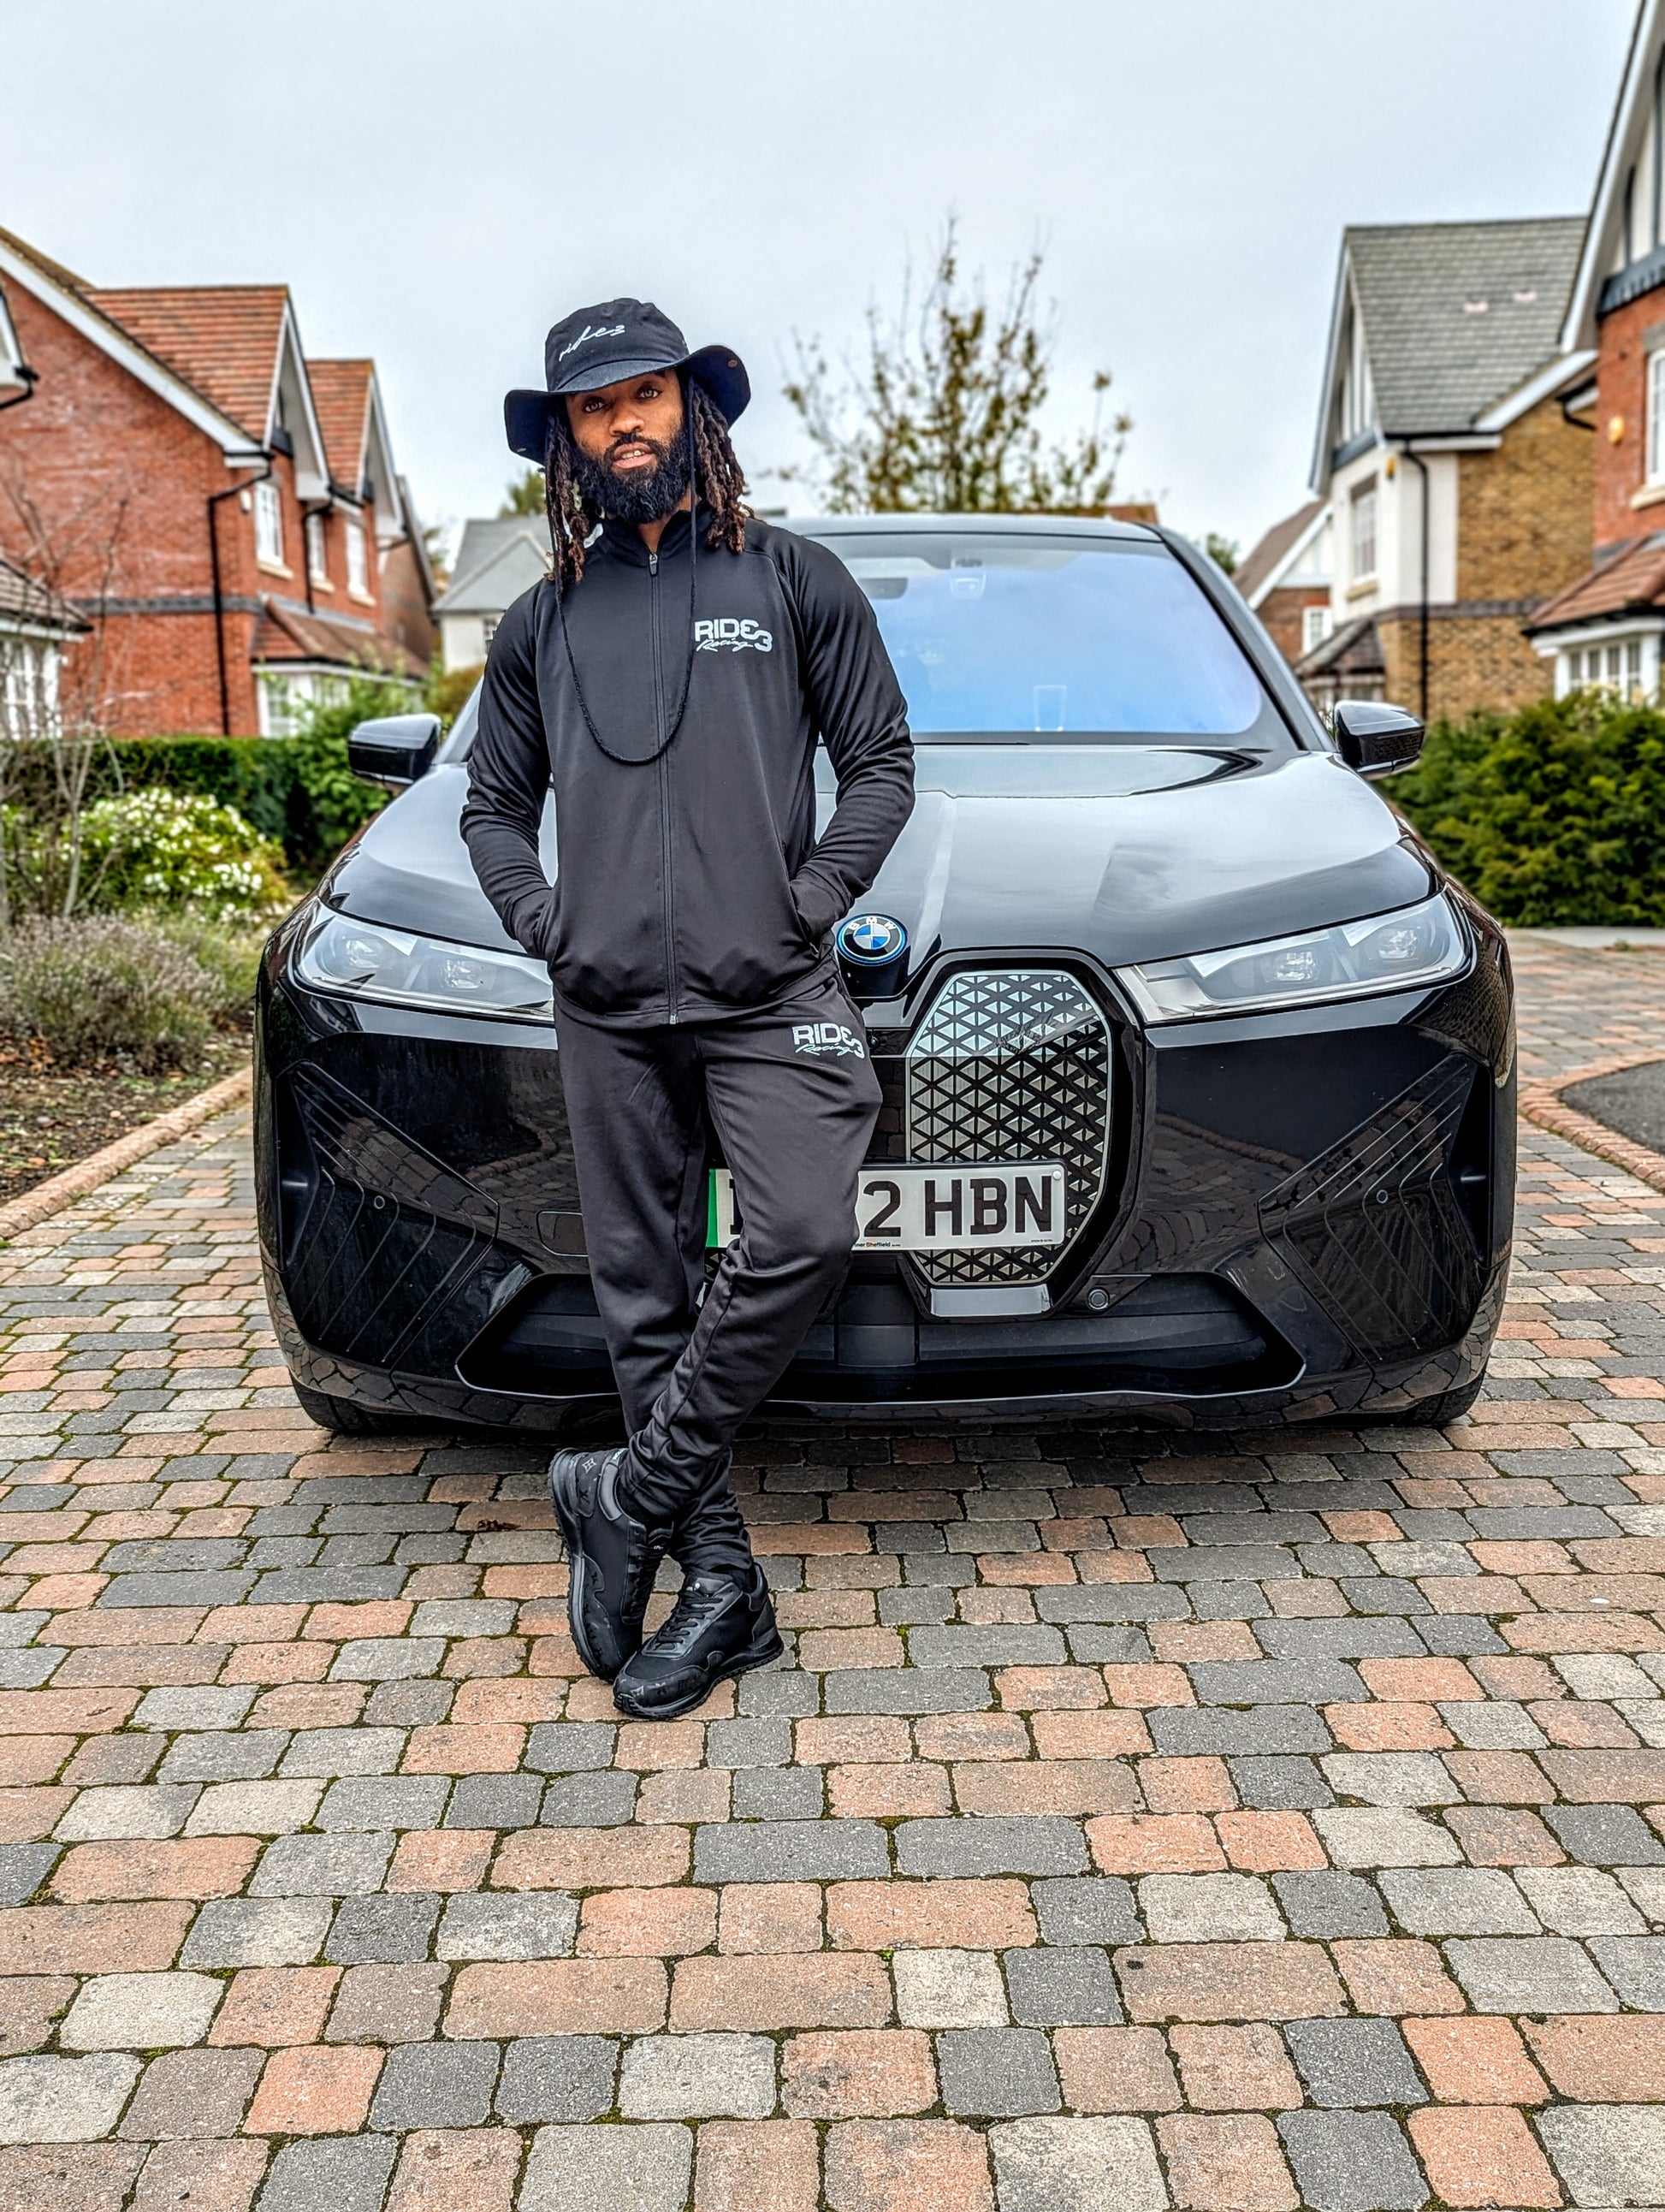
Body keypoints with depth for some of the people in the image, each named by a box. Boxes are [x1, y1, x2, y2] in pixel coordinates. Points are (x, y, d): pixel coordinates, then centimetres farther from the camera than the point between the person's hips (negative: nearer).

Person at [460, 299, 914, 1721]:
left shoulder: (794, 580, 9)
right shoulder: (545, 621, 17)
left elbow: (882, 762, 7)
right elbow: (494, 802, 21)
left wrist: (809, 907, -6)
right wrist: (545, 923, 3)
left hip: (768, 992, -2)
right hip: (610, 1011, 3)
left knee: (801, 1240, -21)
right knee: (644, 1296, 3)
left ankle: (629, 1494, -2)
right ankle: (720, 1583, 13)